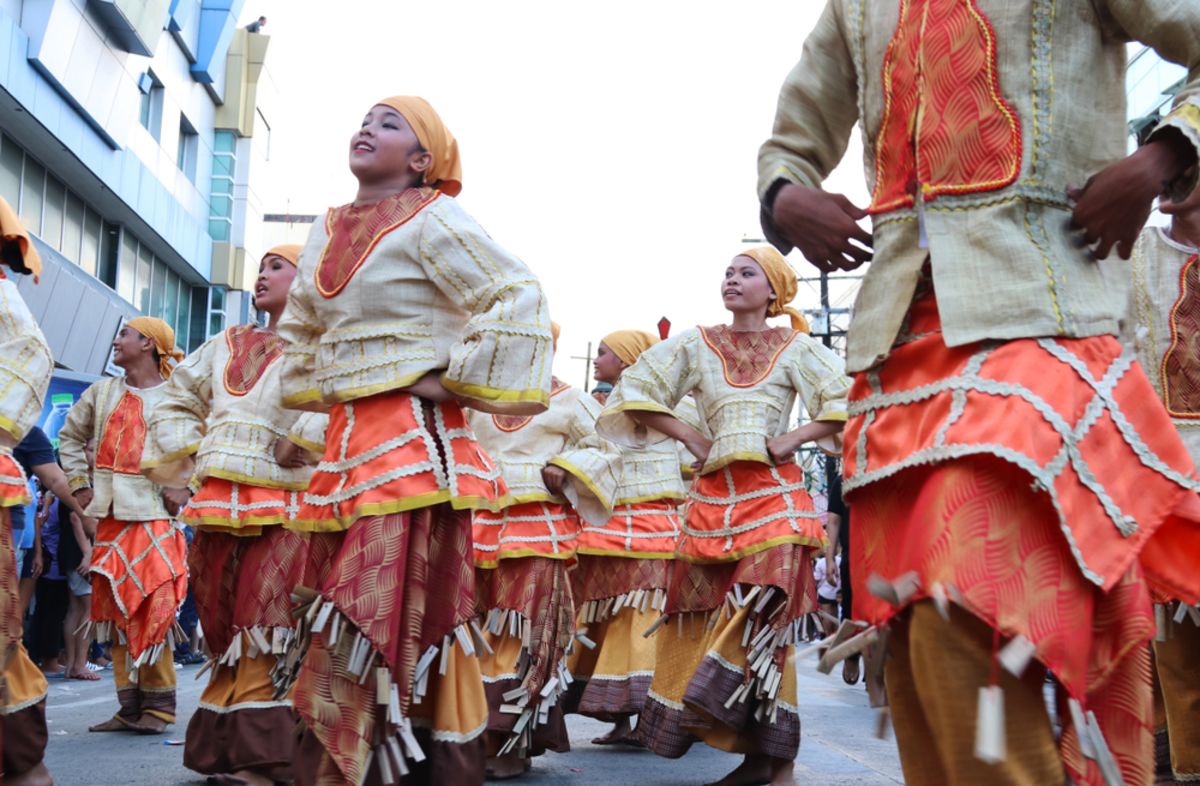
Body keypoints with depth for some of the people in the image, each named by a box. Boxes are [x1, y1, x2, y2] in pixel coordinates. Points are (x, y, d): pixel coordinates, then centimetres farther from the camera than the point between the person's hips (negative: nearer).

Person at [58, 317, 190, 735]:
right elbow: (71, 436, 21)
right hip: (110, 513, 5)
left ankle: (158, 704, -2)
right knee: (114, 607, 5)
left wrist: (186, 486, -8)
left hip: (154, 514, -5)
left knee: (153, 607, -11)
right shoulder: (102, 393, 13)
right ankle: (130, 705, 11)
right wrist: (80, 484, 11)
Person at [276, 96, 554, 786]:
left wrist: (453, 377, -11)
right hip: (348, 439, 8)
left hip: (413, 436, -8)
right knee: (346, 619, 9)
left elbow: (519, 300, -12)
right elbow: (300, 325, 31)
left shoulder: (431, 220, -4)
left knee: (388, 620, -12)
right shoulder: (331, 230, 16)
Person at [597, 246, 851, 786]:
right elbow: (636, 391, 11)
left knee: (762, 622, -14)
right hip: (713, 499, 3)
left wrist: (795, 437, -6)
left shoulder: (796, 349, 7)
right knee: (704, 622, -1)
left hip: (774, 497, -3)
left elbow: (848, 403, 3)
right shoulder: (697, 345, 11)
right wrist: (690, 438, 4)